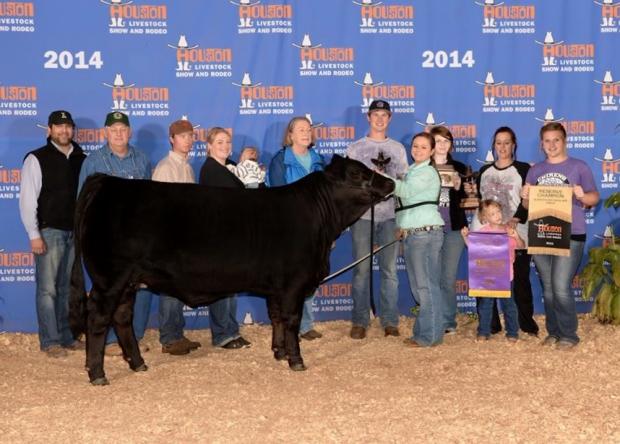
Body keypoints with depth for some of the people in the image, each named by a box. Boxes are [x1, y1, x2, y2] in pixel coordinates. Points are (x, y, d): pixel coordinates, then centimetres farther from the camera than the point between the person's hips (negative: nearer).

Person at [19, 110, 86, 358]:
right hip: (49, 231, -4)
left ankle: (66, 336, 20)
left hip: (76, 232, 4)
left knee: (68, 288, 11)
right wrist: (34, 234, -13)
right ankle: (50, 341, 3)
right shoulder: (37, 159, -4)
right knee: (47, 288, -3)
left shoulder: (81, 159, 9)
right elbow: (27, 200, -7)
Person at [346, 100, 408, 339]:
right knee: (362, 270, -2)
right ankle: (359, 322, 4)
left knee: (389, 270, 1)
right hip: (362, 214, -1)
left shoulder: (398, 148, 14)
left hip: (390, 215, 2)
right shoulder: (355, 148, 9)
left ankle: (390, 322, 6)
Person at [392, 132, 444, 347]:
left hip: (426, 233, -9)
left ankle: (429, 335, -4)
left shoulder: (427, 172, -7)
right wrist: (403, 227, 10)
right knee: (418, 286, 11)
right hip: (412, 233, 9)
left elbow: (406, 190, -22)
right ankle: (424, 331, 17)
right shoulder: (411, 171, 20)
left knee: (426, 285, -7)